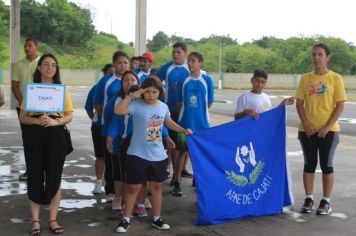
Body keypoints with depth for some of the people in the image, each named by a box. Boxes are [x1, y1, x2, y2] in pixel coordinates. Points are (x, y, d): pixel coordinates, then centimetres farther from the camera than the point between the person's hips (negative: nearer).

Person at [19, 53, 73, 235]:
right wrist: (37, 120, -18)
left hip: (55, 136, 1)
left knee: (54, 178, 4)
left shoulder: (62, 89, 6)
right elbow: (22, 117, 2)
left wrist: (55, 121, -16)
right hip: (34, 137, 0)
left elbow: (69, 116, 4)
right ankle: (35, 220, 11)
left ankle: (53, 220, 14)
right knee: (35, 177, 1)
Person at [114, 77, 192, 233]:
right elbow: (118, 110, -27)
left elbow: (169, 123, 21)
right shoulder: (137, 105, -12)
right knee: (133, 187, 4)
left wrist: (183, 130, 12)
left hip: (158, 155, 4)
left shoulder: (163, 107, 3)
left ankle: (156, 218, 27)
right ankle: (126, 219, 16)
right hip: (137, 155, -4)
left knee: (156, 186, 14)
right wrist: (132, 96, -25)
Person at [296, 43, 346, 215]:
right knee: (309, 164, 8)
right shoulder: (305, 78, 4)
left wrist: (327, 127, -14)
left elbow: (340, 106, -6)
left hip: (328, 130, -2)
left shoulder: (336, 78, -3)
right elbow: (299, 103, 3)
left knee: (326, 165, 3)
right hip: (307, 130, 2)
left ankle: (326, 201, 13)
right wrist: (306, 124, -9)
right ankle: (309, 199, 17)